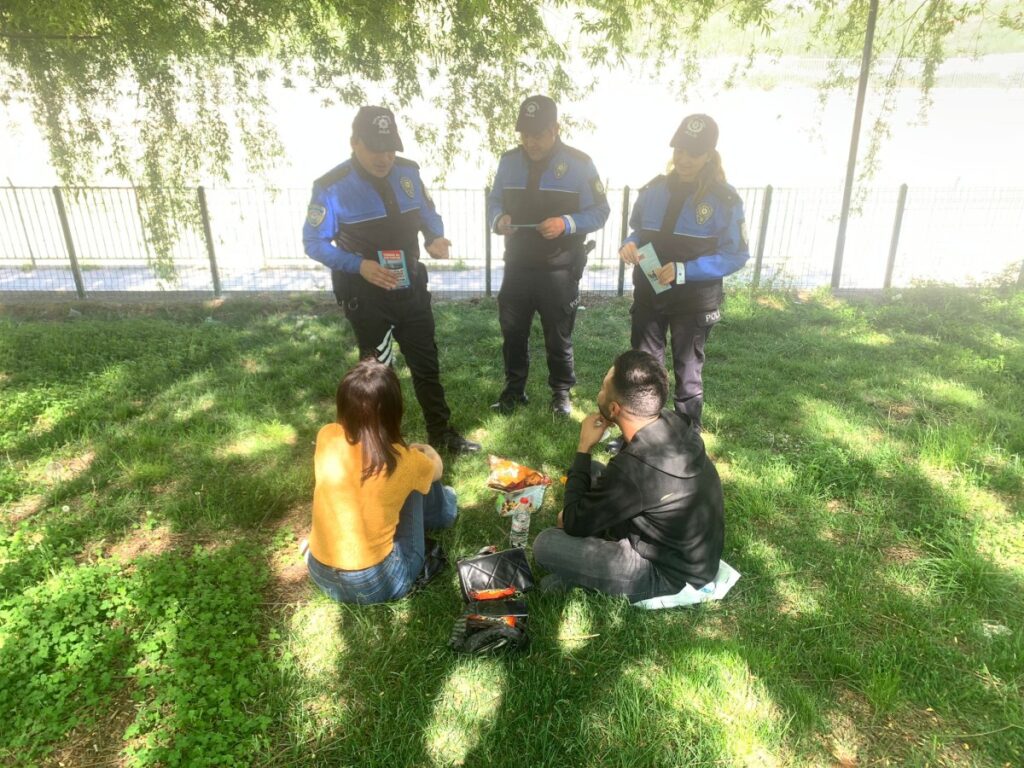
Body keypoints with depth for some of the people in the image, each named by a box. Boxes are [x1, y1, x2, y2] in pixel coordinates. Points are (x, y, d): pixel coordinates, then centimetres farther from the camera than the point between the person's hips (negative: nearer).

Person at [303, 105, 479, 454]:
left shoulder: (408, 172, -4)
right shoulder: (332, 187, -16)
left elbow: (428, 214, 9)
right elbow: (313, 243, -10)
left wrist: (436, 238, -15)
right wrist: (360, 265, -26)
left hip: (410, 287, 4)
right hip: (365, 295, -4)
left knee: (426, 362, 13)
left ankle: (441, 432, 30)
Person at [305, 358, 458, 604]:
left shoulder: (326, 437, -10)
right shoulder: (404, 461, -16)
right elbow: (437, 469, 11)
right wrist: (426, 451, 34)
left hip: (321, 575, 5)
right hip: (378, 583, -4)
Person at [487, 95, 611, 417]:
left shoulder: (579, 163, -7)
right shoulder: (509, 160, 4)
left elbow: (600, 211, -6)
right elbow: (494, 200, 12)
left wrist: (567, 223, -24)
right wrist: (499, 219, -12)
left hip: (559, 270, -3)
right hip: (517, 266, 4)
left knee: (558, 336, 9)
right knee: (512, 332, 12)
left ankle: (561, 391, 27)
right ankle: (514, 389, 30)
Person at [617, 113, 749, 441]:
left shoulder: (724, 199, -11)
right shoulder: (653, 189, 0)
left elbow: (736, 255, -12)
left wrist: (684, 271, -23)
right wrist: (629, 245, -13)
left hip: (694, 300, -3)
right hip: (649, 294, 4)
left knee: (687, 372, 9)